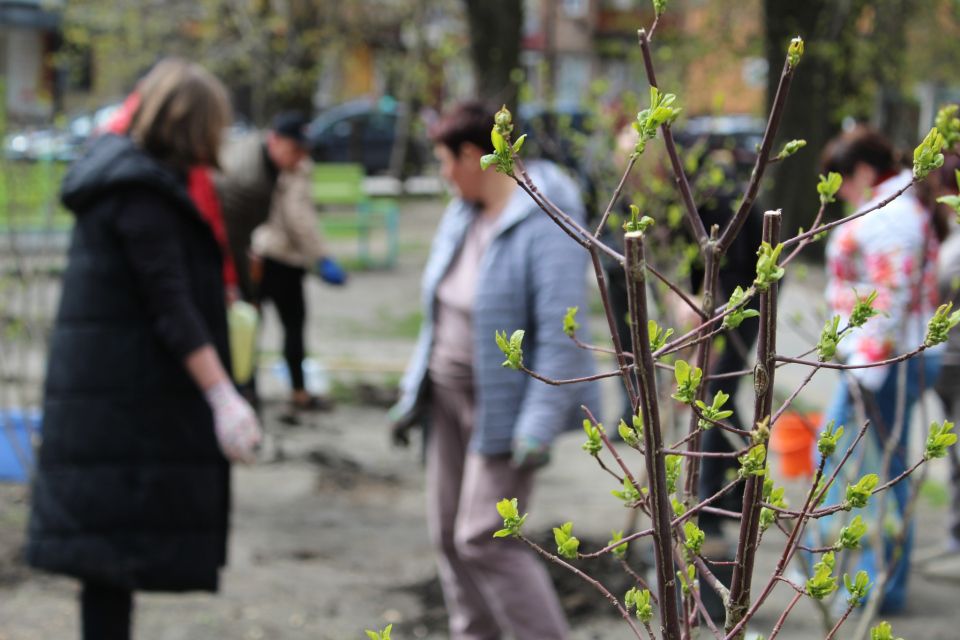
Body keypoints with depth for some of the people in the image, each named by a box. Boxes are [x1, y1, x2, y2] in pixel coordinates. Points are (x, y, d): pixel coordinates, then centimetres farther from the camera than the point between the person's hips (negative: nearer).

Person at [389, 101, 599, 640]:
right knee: (449, 532, 12)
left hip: (506, 403, -9)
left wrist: (540, 426, -28)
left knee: (486, 539, -12)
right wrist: (414, 393, 15)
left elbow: (560, 333, -25)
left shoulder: (544, 227, -21)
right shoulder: (463, 214, 7)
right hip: (452, 393, 9)